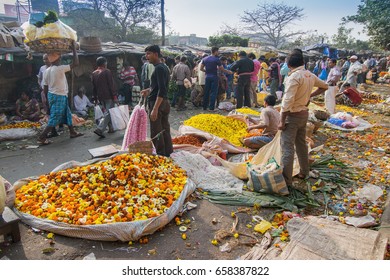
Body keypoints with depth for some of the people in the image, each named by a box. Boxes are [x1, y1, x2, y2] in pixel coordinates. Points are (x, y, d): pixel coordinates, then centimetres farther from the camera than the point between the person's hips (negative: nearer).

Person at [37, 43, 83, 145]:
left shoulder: (46, 71, 5)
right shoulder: (59, 68, -18)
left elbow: (45, 88, 8)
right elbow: (76, 63, -17)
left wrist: (48, 99, 17)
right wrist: (74, 49, -10)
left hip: (51, 95, 9)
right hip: (59, 97, -9)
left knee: (67, 114, 20)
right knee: (54, 119, -4)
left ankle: (73, 132, 31)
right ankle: (42, 138, -3)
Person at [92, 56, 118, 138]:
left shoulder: (94, 73, 11)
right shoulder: (107, 71, -8)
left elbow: (94, 87, 14)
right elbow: (111, 85, -13)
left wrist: (95, 98, 19)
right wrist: (114, 96, -11)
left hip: (100, 97, 7)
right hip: (108, 96, -7)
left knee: (106, 111, 18)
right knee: (108, 113, -6)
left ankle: (111, 128, 22)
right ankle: (100, 129, -19)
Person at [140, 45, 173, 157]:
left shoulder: (159, 68, -15)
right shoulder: (164, 67, 14)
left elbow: (162, 90, -24)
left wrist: (155, 109, -27)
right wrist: (149, 90, 22)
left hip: (157, 103, -10)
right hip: (165, 102, 10)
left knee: (156, 134, -2)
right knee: (165, 131, 15)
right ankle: (168, 155, 24)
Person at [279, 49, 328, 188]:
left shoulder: (294, 77, -19)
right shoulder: (310, 75, 5)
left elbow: (287, 101, -24)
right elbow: (324, 86, 23)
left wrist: (282, 121, -19)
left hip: (292, 115, -8)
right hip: (304, 113, 8)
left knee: (287, 147, -5)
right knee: (301, 144, 20)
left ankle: (286, 180, -2)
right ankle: (304, 172, 34)